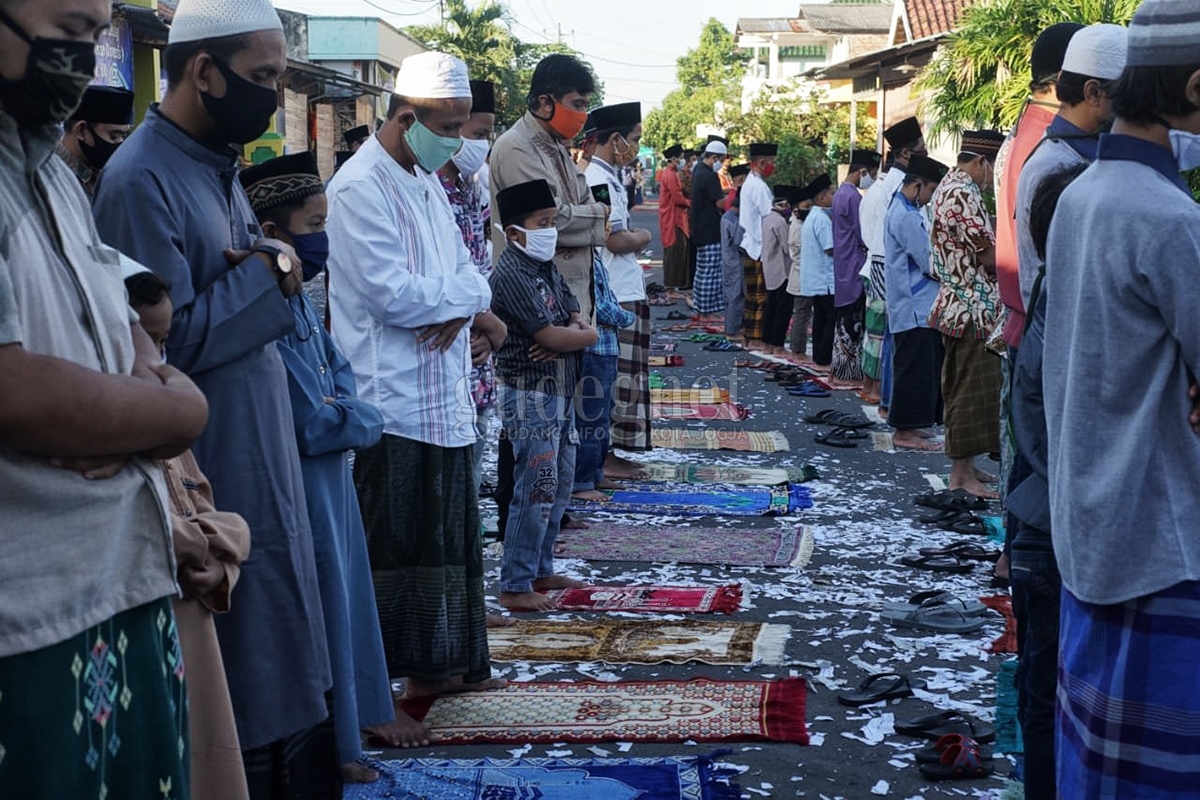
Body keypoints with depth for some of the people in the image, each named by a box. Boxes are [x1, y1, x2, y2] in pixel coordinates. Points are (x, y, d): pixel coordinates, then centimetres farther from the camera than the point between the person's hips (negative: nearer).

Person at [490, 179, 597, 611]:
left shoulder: (546, 268, 13)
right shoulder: (512, 274, -17)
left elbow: (576, 318, 12)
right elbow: (549, 335, -21)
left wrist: (569, 335, -11)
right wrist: (584, 335, -3)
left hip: (559, 390, 10)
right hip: (530, 394, -10)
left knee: (560, 484, 15)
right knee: (536, 490, -7)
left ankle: (541, 570, 26)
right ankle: (515, 586, 1)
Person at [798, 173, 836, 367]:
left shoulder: (812, 217, 14)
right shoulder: (822, 219, -17)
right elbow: (831, 249, -21)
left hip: (814, 279, 10)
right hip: (826, 279, -10)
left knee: (821, 318, 14)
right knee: (833, 319, -6)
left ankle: (818, 356, 17)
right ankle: (824, 359, -6)